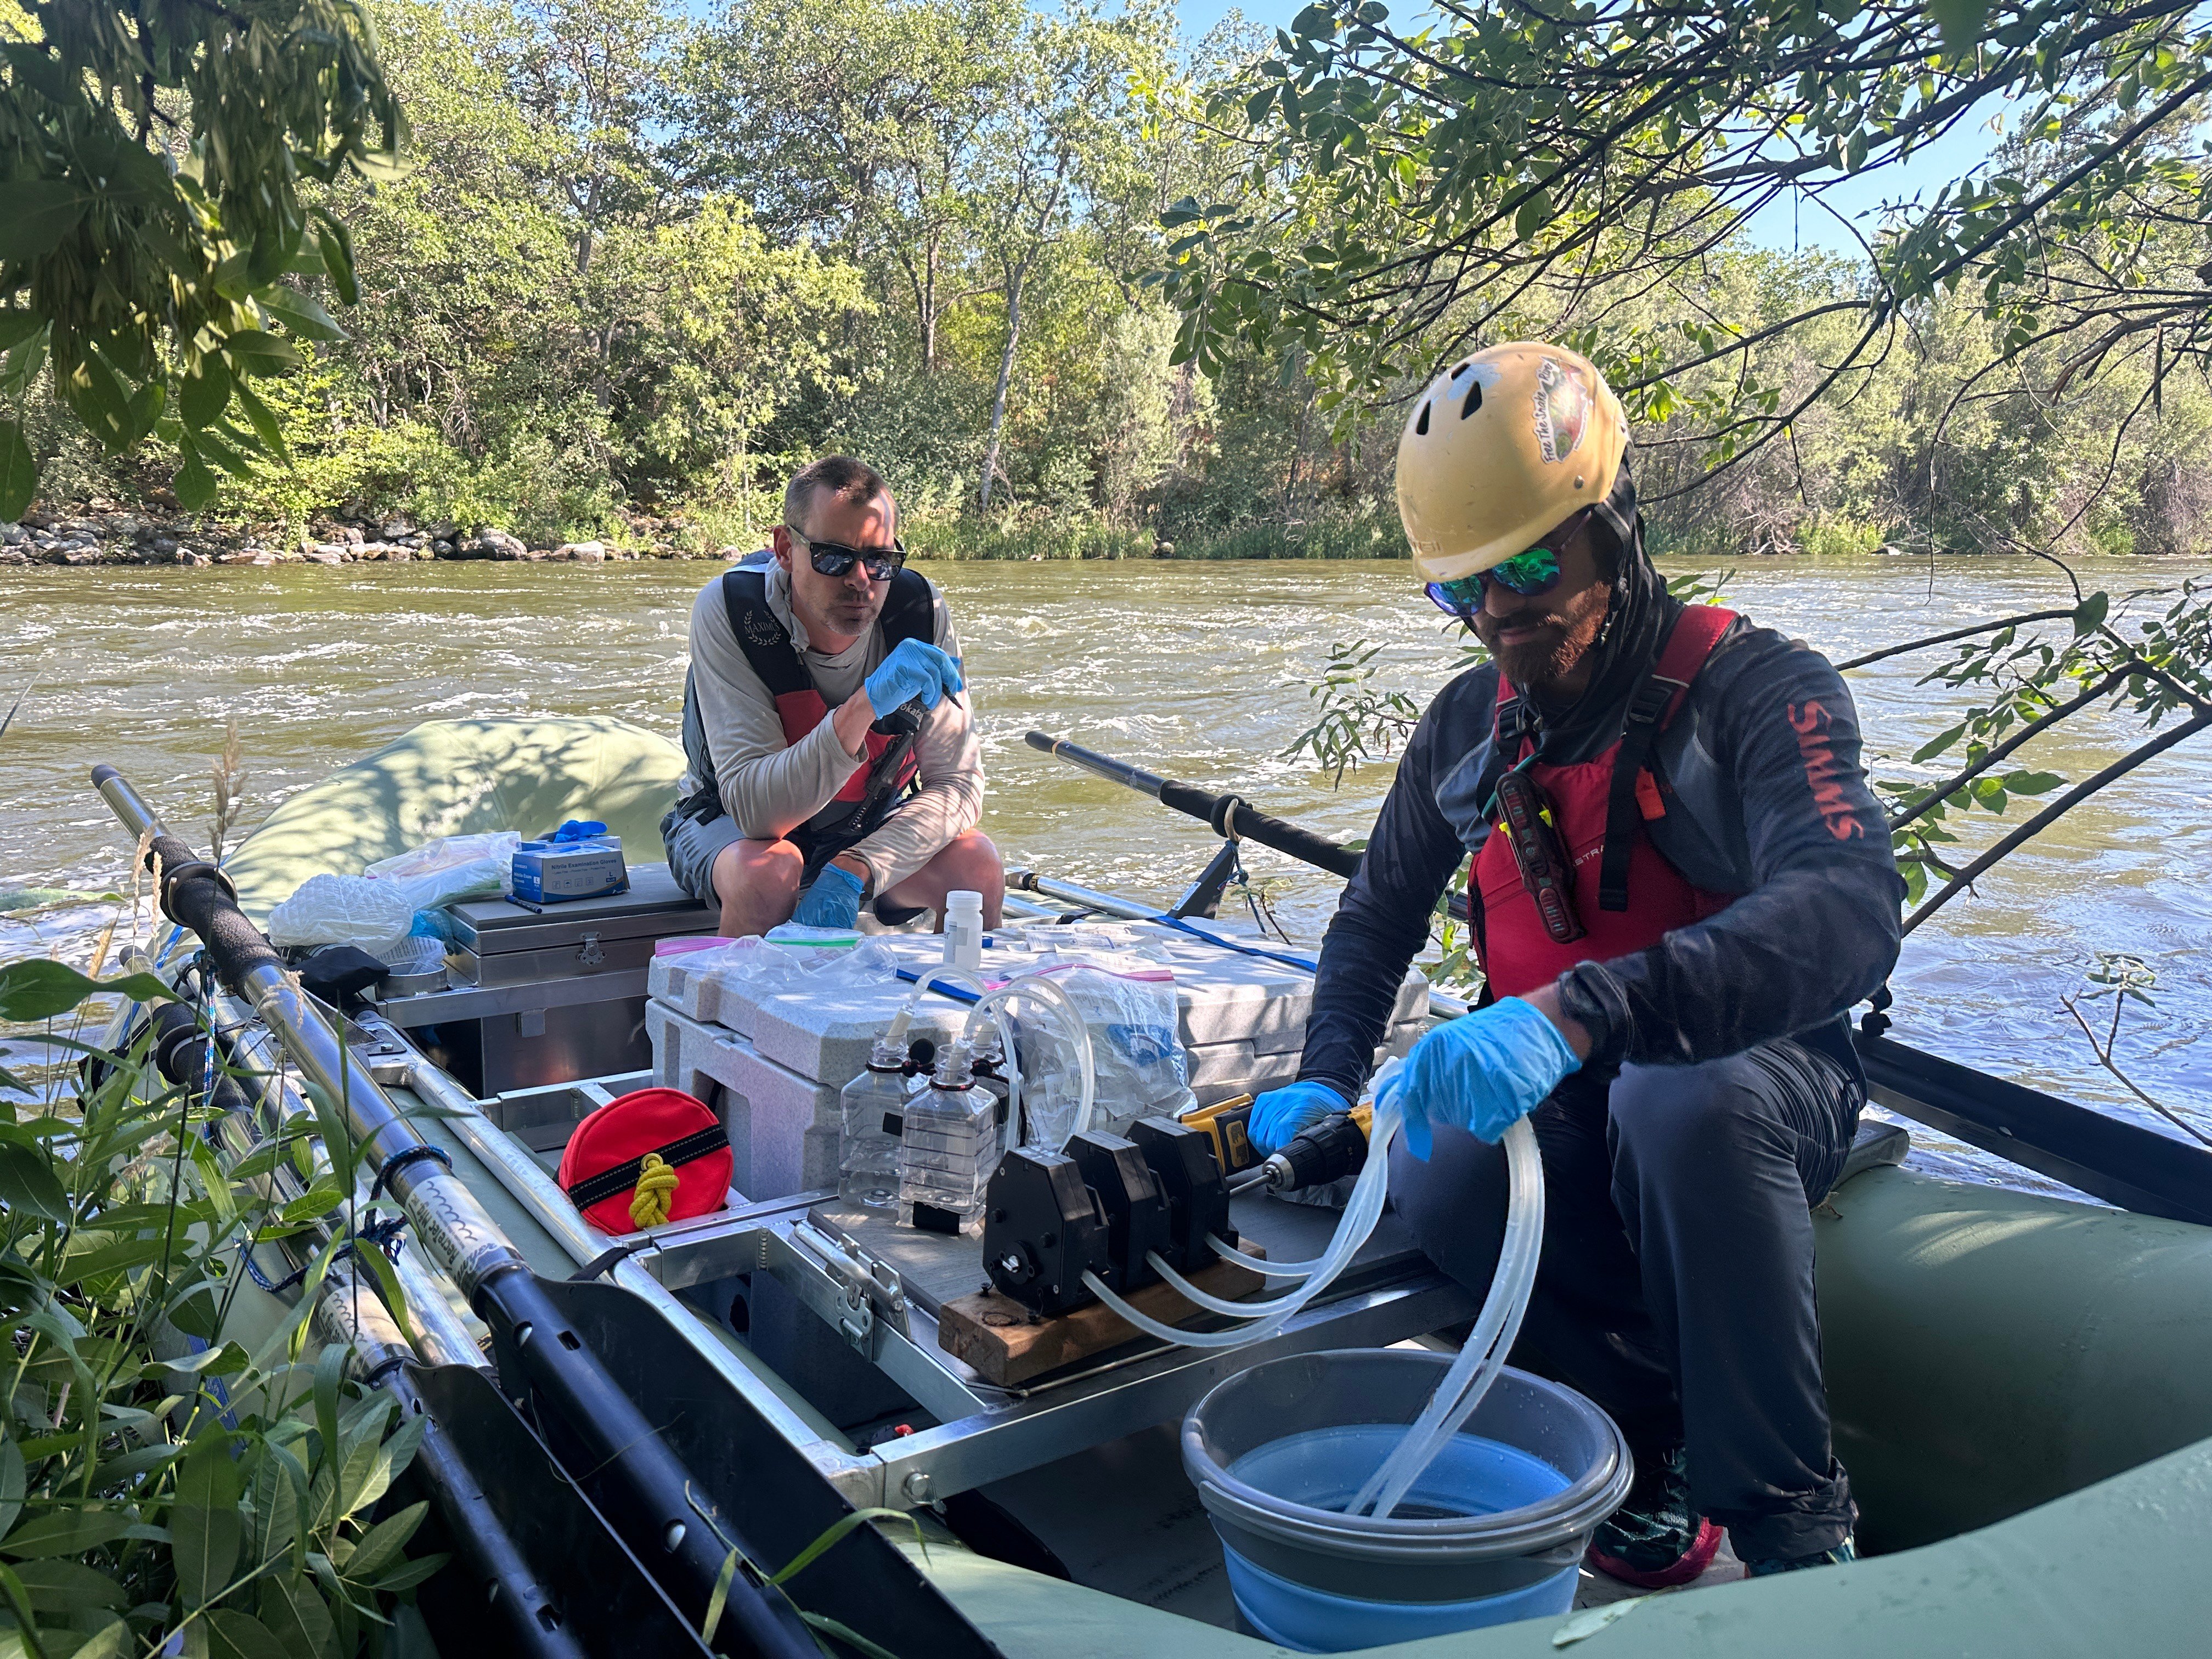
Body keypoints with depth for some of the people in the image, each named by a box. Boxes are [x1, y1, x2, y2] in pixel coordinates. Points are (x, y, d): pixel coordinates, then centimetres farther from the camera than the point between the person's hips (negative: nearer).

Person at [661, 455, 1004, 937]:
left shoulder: (919, 609, -18)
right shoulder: (728, 608, -26)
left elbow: (956, 783, -17)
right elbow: (753, 809, -33)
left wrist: (851, 873, -33)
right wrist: (866, 705, -47)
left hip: (870, 823, 2)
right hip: (733, 825, -2)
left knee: (977, 865, -24)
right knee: (767, 872, -35)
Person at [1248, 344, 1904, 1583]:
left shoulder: (1756, 688, -15)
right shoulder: (1471, 727, 4)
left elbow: (1848, 909, -34)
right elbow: (1380, 914, 18)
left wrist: (1576, 1013, -47)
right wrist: (1327, 1081, 2)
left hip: (1762, 1075, -3)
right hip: (1562, 1101, 4)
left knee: (1680, 1102, -39)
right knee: (1439, 1176, -30)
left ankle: (1793, 1528, -21)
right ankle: (1653, 1442, -8)